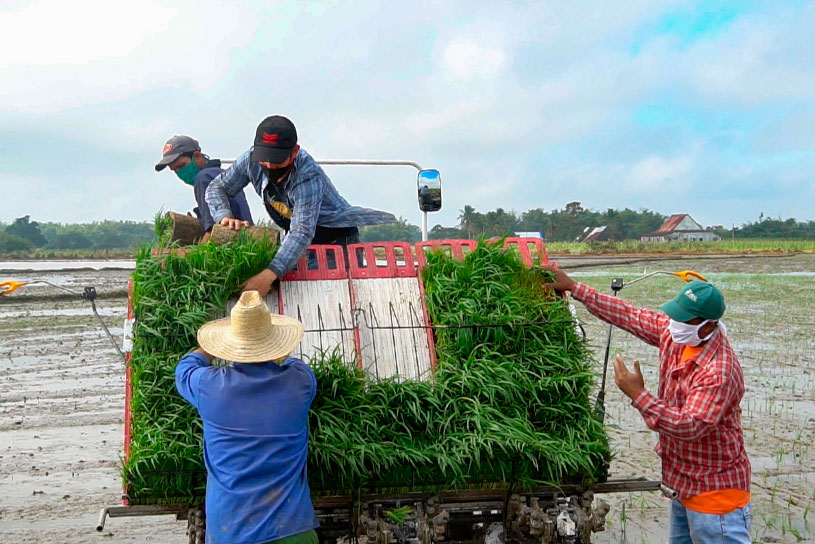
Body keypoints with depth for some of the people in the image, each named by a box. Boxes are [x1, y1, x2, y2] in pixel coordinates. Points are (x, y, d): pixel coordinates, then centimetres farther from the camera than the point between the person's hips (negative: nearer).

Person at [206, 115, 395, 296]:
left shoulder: (309, 176, -36)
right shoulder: (252, 160, -19)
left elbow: (302, 233, -45)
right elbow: (217, 188, -5)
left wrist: (269, 274, -57)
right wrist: (224, 216, -28)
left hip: (337, 237, -6)